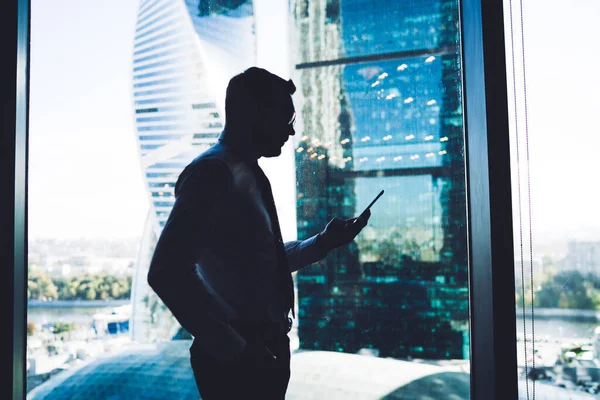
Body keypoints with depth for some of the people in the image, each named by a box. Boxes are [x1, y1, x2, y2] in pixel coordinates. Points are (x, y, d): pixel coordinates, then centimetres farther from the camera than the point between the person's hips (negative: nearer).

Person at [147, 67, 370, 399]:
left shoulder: (250, 175, 13)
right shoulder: (212, 171, -14)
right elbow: (167, 273, -23)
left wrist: (323, 243, 13)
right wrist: (232, 347, -20)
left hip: (263, 351, 9)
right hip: (234, 360, -9)